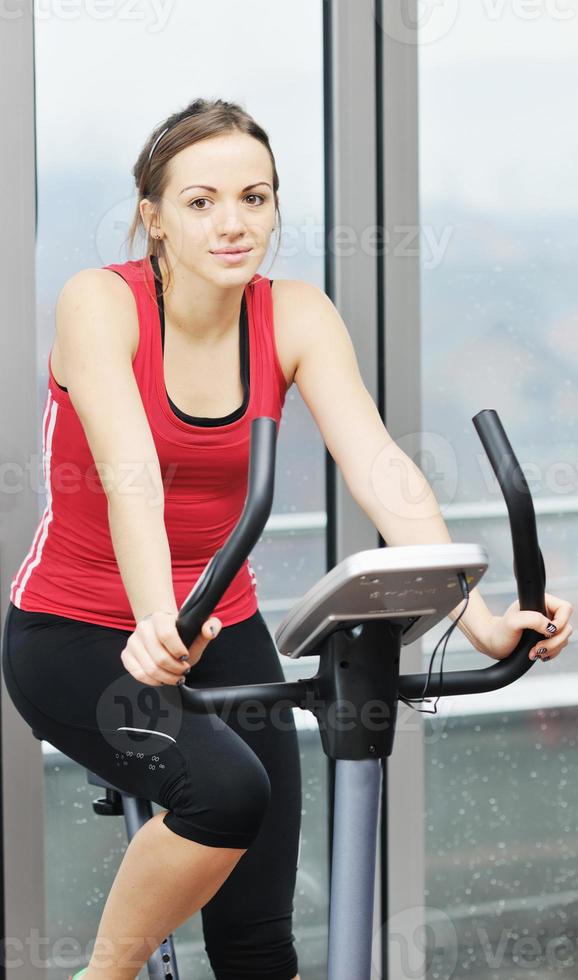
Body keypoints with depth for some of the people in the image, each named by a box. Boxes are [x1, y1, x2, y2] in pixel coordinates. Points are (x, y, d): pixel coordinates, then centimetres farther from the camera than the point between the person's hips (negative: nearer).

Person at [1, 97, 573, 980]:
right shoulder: (100, 302, -17)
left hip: (224, 632, 4)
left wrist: (480, 620, -33)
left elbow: (379, 466, -19)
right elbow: (131, 472, -33)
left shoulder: (297, 318, -7)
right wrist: (157, 625, -50)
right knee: (224, 788, -32)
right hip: (75, 633, -4)